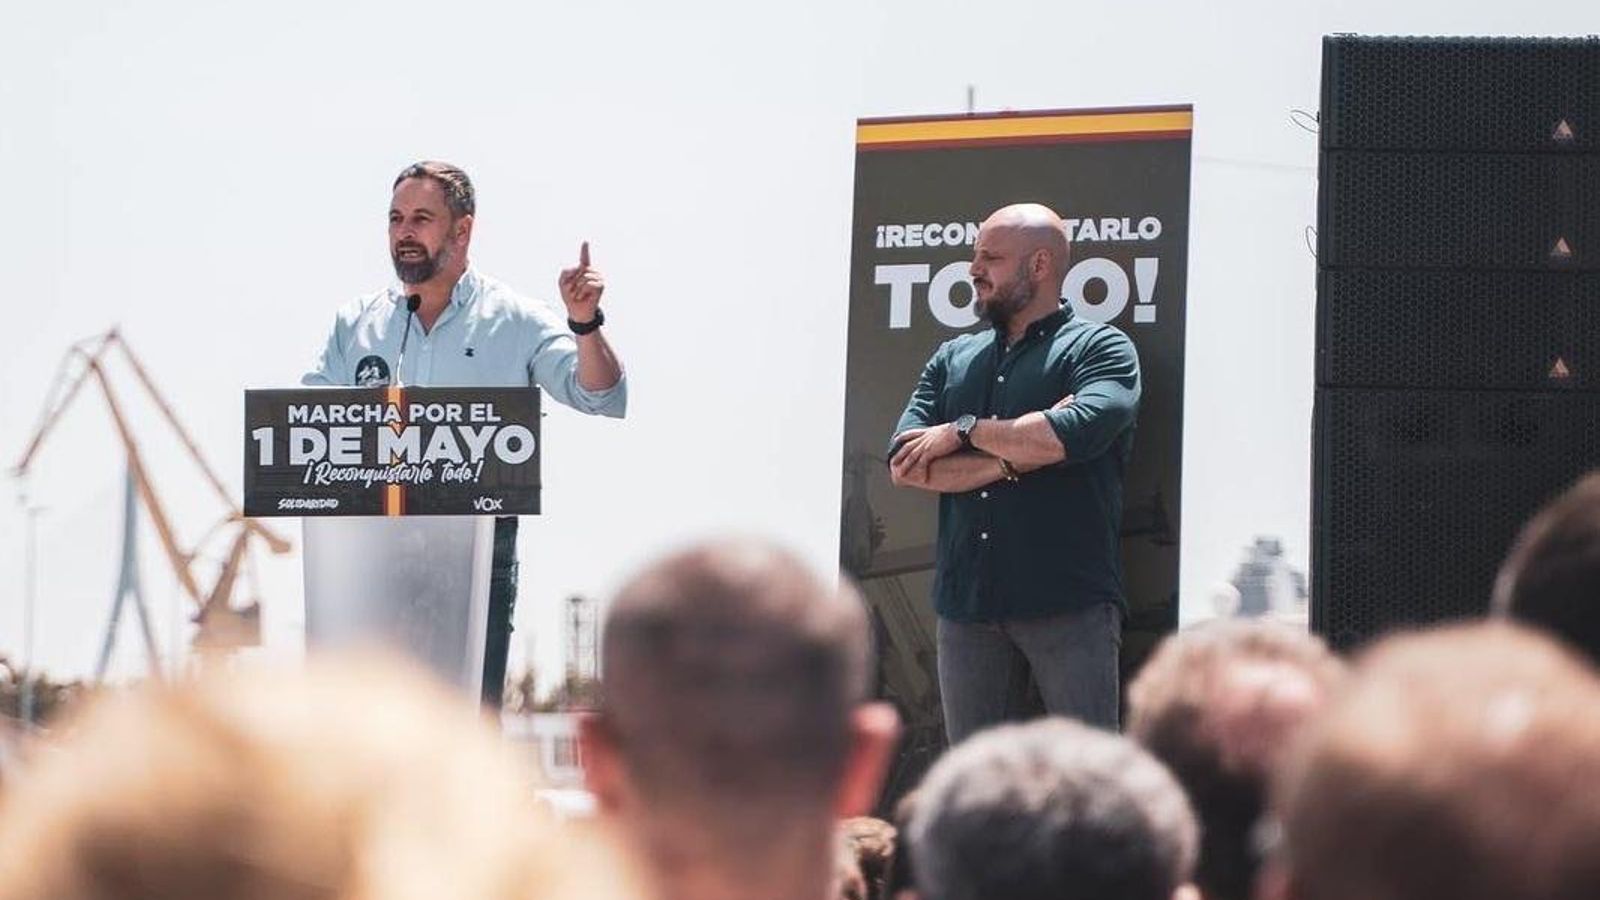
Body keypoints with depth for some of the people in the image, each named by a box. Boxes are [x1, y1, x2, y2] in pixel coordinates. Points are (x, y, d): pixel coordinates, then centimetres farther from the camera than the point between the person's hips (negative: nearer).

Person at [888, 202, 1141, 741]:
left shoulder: (1101, 349, 4)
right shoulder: (953, 360, 18)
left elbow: (1077, 432, -17)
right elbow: (906, 466, 4)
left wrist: (962, 431, -5)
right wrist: (1014, 458, -9)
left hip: (1069, 601, -5)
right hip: (967, 606, 5)